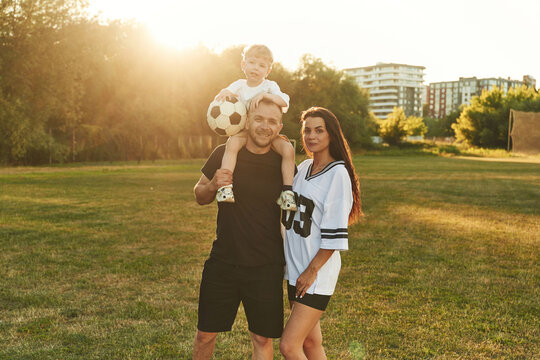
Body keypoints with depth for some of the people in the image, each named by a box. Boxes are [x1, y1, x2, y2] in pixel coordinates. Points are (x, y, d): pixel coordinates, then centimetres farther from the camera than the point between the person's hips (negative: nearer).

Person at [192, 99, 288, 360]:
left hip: (266, 268, -1)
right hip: (222, 262, 1)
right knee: (205, 334, 11)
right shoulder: (224, 155, -3)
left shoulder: (284, 166, -4)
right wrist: (212, 186, -14)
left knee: (262, 339, 6)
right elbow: (199, 197, 8)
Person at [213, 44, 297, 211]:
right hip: (244, 130, 0)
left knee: (288, 148, -24)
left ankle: (287, 191, -15)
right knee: (232, 143, -34)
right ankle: (225, 185, -37)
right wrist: (224, 93, -21)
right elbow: (219, 101, 3)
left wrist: (264, 95, -32)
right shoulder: (239, 86, 7)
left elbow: (284, 102, -16)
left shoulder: (270, 86, 0)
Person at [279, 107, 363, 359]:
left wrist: (312, 270, -15)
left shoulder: (337, 174, -13)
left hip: (318, 272, -7)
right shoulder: (303, 168, 8)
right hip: (295, 269, 7)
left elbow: (334, 234, -15)